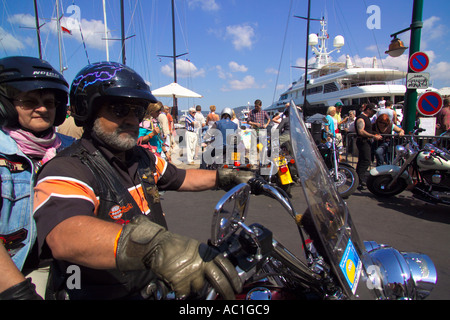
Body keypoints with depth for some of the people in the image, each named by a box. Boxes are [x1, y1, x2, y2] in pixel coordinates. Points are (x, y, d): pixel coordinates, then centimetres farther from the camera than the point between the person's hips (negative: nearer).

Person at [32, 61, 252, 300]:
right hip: (103, 294, -6)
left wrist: (226, 177, 12)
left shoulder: (143, 157, 8)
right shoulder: (66, 171, -19)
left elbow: (180, 178, 21)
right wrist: (151, 245, -53)